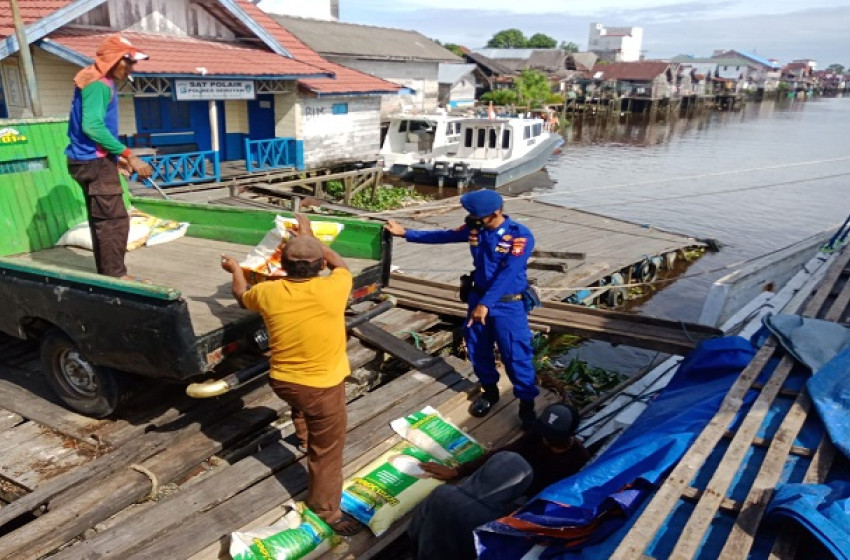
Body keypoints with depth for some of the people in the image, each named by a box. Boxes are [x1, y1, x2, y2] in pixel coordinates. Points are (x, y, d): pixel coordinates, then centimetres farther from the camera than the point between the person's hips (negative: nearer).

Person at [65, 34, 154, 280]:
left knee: (102, 220, 13)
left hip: (93, 160, 10)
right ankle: (116, 276, -4)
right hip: (96, 161, -10)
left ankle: (107, 274, 19)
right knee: (115, 220, -9)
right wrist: (128, 155, -24)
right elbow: (92, 126, -26)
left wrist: (116, 156, 18)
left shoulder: (101, 83, 16)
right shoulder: (98, 84, -15)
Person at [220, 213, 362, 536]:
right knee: (327, 450, 12)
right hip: (323, 387, -4)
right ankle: (326, 509, 26)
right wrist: (310, 237, 13)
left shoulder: (268, 292, -13)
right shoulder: (332, 289, -22)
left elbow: (241, 295, 12)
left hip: (282, 381, 5)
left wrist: (236, 270, 32)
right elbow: (341, 265, 3)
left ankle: (303, 436, 63)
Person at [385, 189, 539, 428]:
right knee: (478, 349, 15)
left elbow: (507, 274, -25)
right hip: (478, 297, 6)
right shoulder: (474, 229, -2)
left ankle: (527, 402, 17)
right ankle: (489, 390, 38)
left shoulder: (521, 235, -20)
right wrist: (405, 233, 7)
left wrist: (486, 304, -28)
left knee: (515, 355, -1)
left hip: (508, 305, -5)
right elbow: (443, 236, 8)